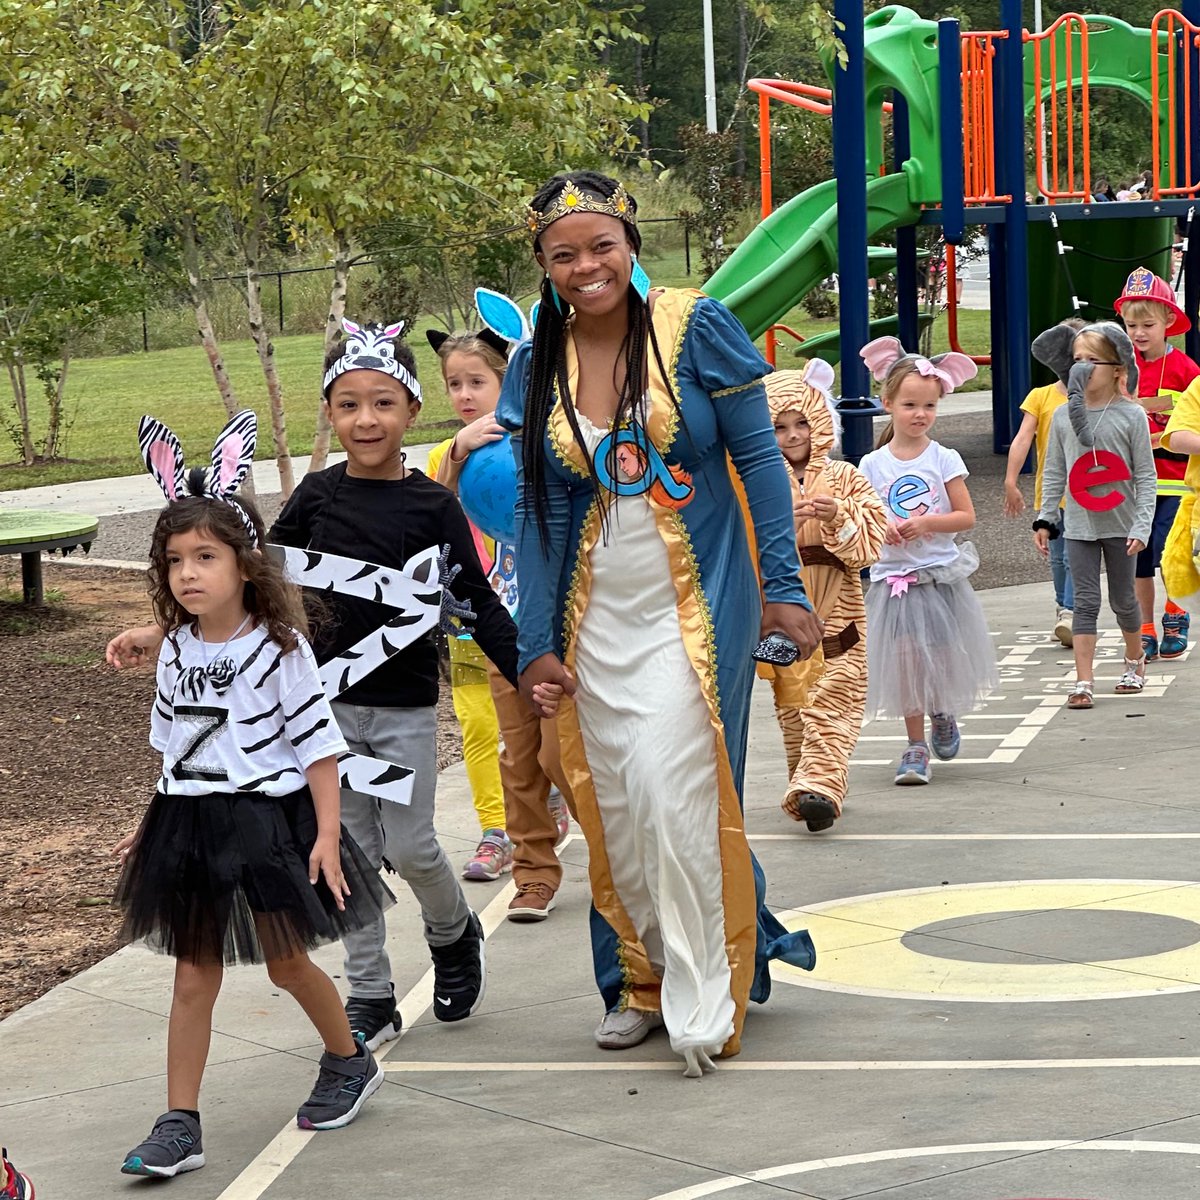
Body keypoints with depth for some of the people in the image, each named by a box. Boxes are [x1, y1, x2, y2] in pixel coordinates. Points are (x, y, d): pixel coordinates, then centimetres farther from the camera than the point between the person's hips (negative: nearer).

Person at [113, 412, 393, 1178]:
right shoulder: (178, 649, 3)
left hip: (270, 818, -4)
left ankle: (351, 1062, 36)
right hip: (191, 826, 4)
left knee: (287, 963, 10)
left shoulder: (280, 648, -12)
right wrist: (155, 824, 14)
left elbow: (318, 745, -10)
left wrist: (327, 833, -14)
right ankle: (181, 1125, 7)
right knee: (194, 977, 5)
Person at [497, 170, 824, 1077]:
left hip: (693, 610, -4)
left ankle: (704, 999, -5)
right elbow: (539, 512, 6)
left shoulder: (697, 329, -7)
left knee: (672, 792, -14)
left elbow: (759, 458, -3)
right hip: (597, 619, 4)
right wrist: (536, 643, 3)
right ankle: (639, 981, 23)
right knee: (614, 807, 7)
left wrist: (785, 587, -7)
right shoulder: (540, 366, 4)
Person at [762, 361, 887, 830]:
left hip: (835, 609, -1)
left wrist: (838, 518, -18)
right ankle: (808, 787, 16)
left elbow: (871, 541, -2)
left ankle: (820, 786, -20)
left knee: (831, 703, -11)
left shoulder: (845, 478, 4)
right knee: (792, 704, 6)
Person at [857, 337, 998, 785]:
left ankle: (942, 714, 35)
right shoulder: (872, 465, 2)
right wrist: (881, 530, -15)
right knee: (905, 659, -4)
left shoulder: (944, 459, -1)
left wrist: (926, 523, -17)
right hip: (894, 579, 0)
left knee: (944, 656, 4)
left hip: (942, 575, 0)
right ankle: (916, 746, 4)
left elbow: (966, 515, -3)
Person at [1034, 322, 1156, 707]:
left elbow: (1145, 475, -6)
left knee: (1122, 599, 11)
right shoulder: (1063, 416, 0)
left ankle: (1135, 659, 36)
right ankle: (1084, 681, -3)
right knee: (1086, 601, -2)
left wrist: (1141, 526, -12)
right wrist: (1045, 519, 4)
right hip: (1079, 526, 2)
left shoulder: (1131, 416, -8)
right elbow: (1054, 473, 7)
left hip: (1120, 525, -2)